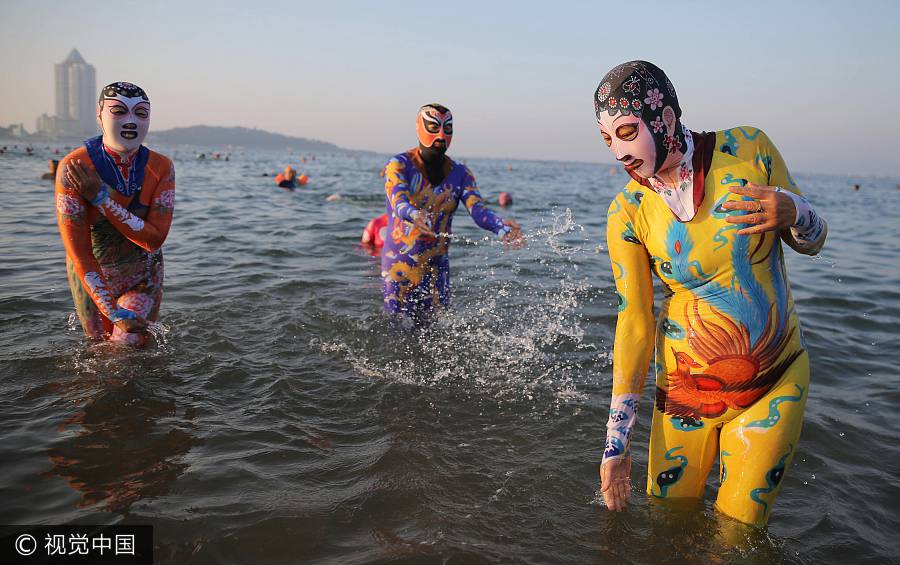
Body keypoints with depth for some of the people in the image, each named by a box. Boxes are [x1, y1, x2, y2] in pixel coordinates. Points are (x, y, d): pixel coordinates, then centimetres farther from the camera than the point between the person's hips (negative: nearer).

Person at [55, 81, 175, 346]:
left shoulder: (161, 167, -16)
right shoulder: (72, 168, -24)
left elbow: (154, 239, -22)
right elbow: (78, 251, -25)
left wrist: (102, 197, -31)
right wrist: (114, 313, -28)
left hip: (144, 279, 1)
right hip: (91, 278, 0)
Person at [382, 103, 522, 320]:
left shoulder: (461, 174, 4)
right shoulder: (398, 165, -8)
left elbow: (478, 210, -12)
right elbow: (399, 204, -25)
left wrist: (501, 227, -34)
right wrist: (414, 216, -50)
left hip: (437, 267, 4)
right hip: (399, 265, -4)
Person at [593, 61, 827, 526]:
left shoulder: (748, 148, -9)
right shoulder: (627, 213, -12)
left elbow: (812, 242, 3)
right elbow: (634, 321, -11)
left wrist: (793, 213, -22)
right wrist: (616, 444, -12)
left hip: (777, 383, 0)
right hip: (688, 391, 0)